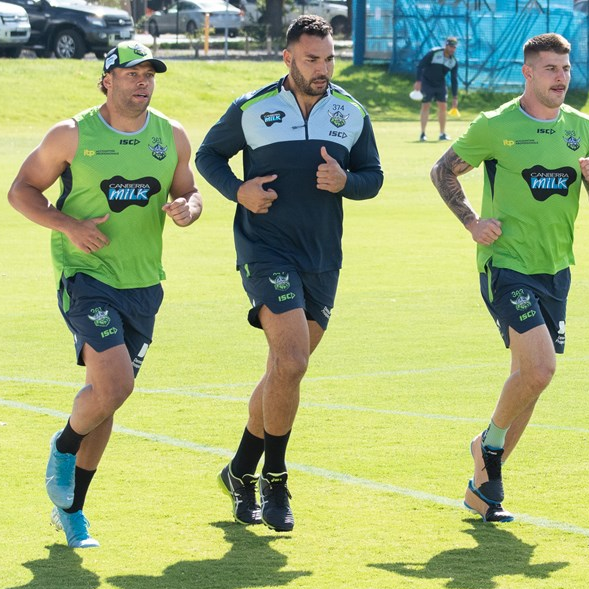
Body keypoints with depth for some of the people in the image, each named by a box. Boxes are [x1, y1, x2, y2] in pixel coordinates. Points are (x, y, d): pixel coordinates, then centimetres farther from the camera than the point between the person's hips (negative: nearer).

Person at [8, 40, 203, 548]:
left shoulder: (172, 137, 5)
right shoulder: (72, 135, -6)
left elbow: (188, 192, 19)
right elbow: (22, 190, 1)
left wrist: (188, 208, -6)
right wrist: (68, 225, -15)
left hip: (143, 285, 5)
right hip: (84, 277, -5)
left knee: (106, 398, 8)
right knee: (114, 385, -21)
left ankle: (71, 509, 23)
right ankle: (64, 447, 11)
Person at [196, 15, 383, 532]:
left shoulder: (352, 113, 7)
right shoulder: (252, 109, -2)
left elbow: (373, 176, 13)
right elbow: (209, 154, 10)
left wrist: (345, 182, -9)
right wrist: (238, 190, -8)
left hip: (323, 260, 5)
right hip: (266, 251, -5)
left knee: (285, 371, 10)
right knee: (291, 361, -19)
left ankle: (241, 472, 29)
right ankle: (275, 482, -5)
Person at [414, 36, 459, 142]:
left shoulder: (454, 61, -4)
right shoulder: (434, 53, -17)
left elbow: (454, 80, 0)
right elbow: (420, 65, -17)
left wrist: (455, 97, -3)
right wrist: (418, 81, -25)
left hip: (440, 85, 4)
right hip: (427, 83, -4)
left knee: (443, 106, -2)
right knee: (425, 106, -5)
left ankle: (442, 134, 7)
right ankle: (423, 134, 2)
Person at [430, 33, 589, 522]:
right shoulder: (495, 127, -6)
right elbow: (443, 171, 6)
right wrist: (472, 221, -6)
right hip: (507, 264, -6)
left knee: (531, 376, 7)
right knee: (538, 369, -20)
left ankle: (485, 485, 20)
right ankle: (490, 442, 7)